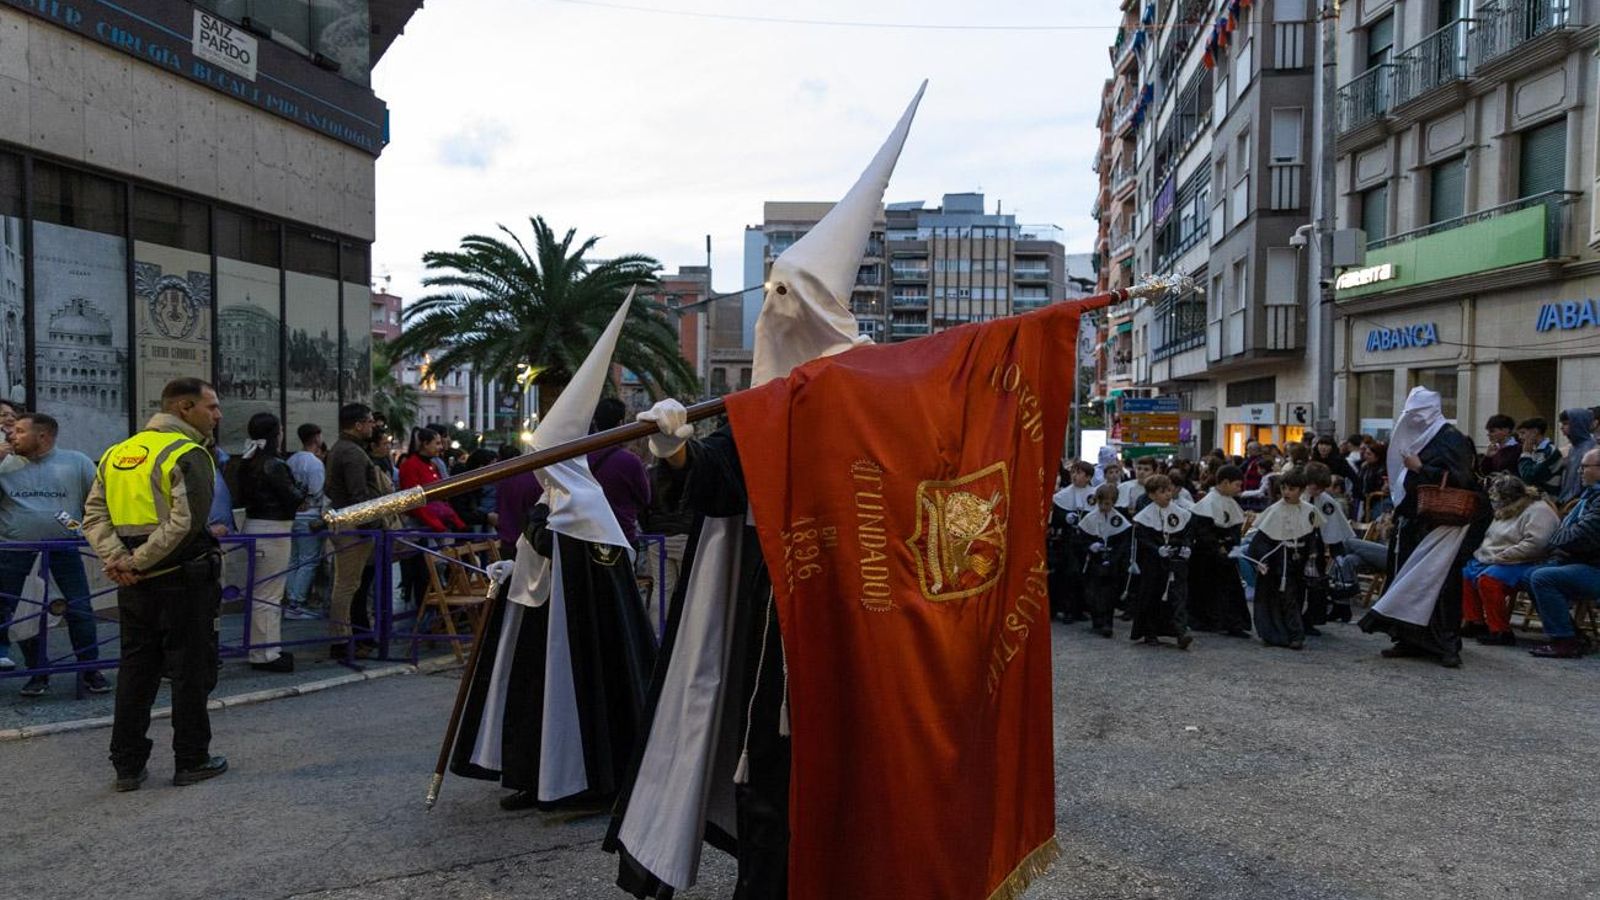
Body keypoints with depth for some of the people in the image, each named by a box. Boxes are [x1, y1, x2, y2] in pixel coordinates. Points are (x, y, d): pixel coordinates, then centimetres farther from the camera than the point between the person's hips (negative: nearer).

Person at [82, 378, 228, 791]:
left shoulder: (118, 452, 11)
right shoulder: (188, 454, -13)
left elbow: (94, 514, 6)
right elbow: (184, 523, -23)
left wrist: (114, 557, -4)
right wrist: (136, 560, -14)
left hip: (135, 585, 7)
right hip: (183, 581, -7)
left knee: (135, 671, 15)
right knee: (190, 671, 5)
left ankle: (127, 765, 22)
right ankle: (191, 761, 15)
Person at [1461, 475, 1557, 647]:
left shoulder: (1538, 511, -14)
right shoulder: (1506, 511, 17)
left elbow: (1533, 544, -26)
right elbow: (1491, 538, 26)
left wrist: (1500, 558, -24)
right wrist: (1481, 553, 7)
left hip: (1524, 565, -10)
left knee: (1488, 579, -31)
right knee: (1465, 573, 7)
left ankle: (1500, 631, -25)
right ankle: (1474, 622, 9)